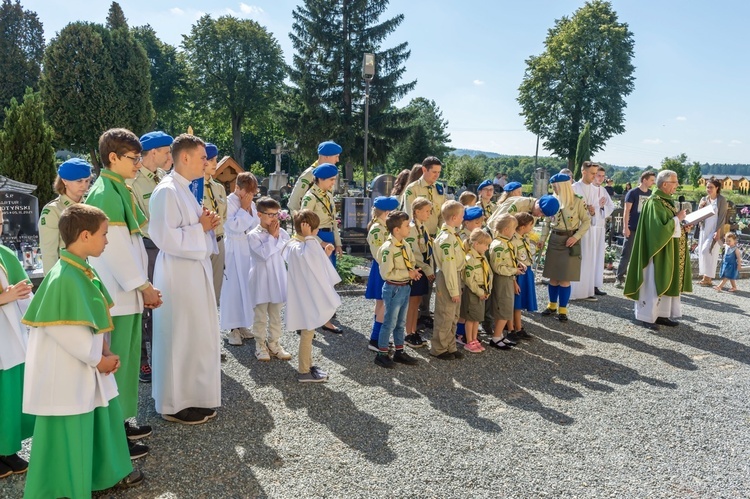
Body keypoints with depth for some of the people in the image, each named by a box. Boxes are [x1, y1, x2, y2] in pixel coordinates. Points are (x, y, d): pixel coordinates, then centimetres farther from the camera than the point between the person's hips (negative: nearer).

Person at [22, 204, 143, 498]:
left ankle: (109, 472, 38)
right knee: (68, 432, 5)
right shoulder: (65, 278, -25)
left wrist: (104, 349, 0)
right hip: (66, 371, -10)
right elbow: (62, 329, -26)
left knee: (103, 417, 21)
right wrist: (97, 359, -17)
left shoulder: (84, 270, 5)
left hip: (87, 365, 10)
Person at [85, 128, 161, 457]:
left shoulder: (118, 190, 12)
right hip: (115, 295, -9)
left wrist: (144, 286, 13)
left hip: (127, 292, 9)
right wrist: (144, 286, -14)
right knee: (114, 363, 0)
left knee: (126, 359, 17)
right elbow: (115, 248, -21)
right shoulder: (105, 194, -17)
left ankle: (122, 422, 30)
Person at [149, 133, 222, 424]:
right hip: (178, 274, -10)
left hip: (195, 271, 10)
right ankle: (174, 404, 15)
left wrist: (206, 224, 5)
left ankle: (192, 396, 29)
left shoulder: (184, 189, 14)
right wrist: (201, 228, -14)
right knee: (179, 338, 0)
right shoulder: (167, 191, -16)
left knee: (198, 335, 15)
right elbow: (165, 237, -23)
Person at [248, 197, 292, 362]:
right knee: (260, 316, 7)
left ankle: (274, 343, 25)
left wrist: (277, 237, -12)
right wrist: (272, 236, -17)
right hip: (261, 281, -4)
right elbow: (264, 253, -23)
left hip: (277, 279, 4)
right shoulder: (253, 235, -11)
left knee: (276, 315, 14)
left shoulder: (281, 232, 3)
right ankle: (260, 345, 19)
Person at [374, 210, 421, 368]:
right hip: (393, 289, -8)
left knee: (400, 322, 18)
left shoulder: (405, 245, 4)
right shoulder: (388, 248, -22)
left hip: (405, 287, 8)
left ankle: (399, 352, 32)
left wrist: (414, 271, -8)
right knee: (390, 322, 2)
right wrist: (408, 274, -21)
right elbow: (386, 273, -24)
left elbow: (412, 263, 15)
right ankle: (382, 354, 16)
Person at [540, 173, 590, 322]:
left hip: (569, 242, -4)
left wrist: (576, 237, -15)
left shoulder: (578, 201, -9)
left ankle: (563, 309, 9)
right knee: (553, 277, 8)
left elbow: (587, 221, -4)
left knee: (565, 279, -2)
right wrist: (542, 239, 1)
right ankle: (552, 305, 24)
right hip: (554, 240, 4)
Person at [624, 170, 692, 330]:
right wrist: (678, 219, -15)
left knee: (667, 283, 13)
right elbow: (660, 229, -25)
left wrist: (683, 227, 2)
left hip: (671, 252, 10)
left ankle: (662, 314, 22)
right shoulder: (654, 202, -17)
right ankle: (646, 317, 6)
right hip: (659, 251, -10)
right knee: (653, 284, -2)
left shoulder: (668, 200, 12)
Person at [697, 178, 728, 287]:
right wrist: (700, 207, -8)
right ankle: (705, 277, 10)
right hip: (704, 229, 6)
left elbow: (722, 217, -10)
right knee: (702, 252, 4)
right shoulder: (704, 199, 10)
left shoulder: (722, 200, -6)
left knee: (707, 251, -13)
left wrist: (718, 231, -17)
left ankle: (708, 278, -6)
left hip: (715, 230, -6)